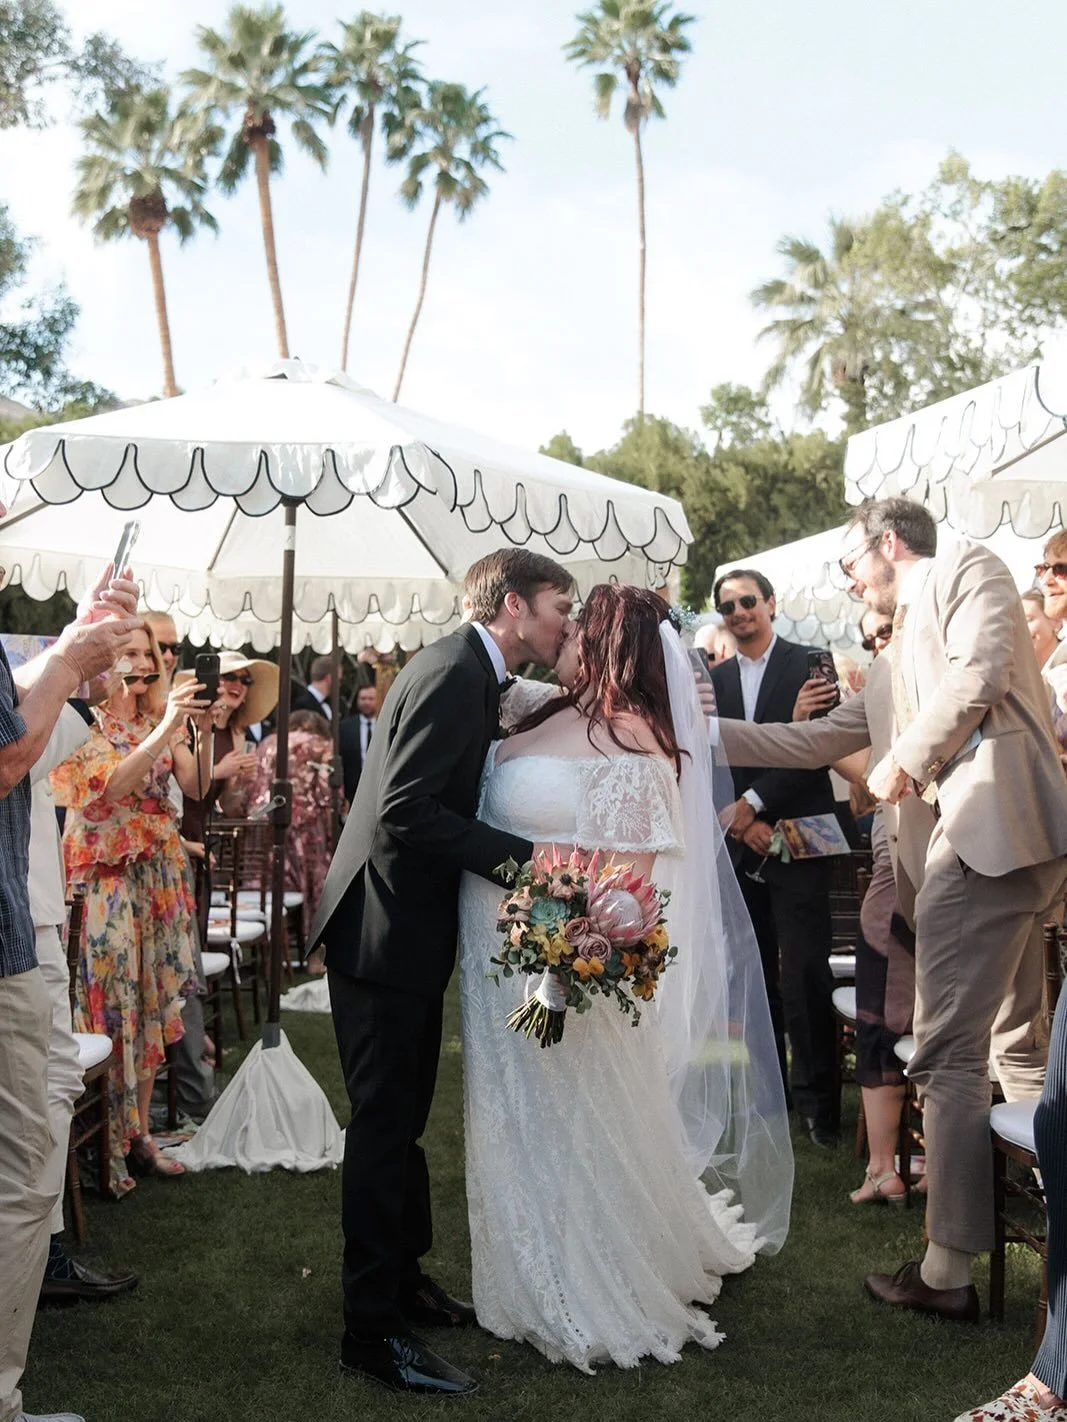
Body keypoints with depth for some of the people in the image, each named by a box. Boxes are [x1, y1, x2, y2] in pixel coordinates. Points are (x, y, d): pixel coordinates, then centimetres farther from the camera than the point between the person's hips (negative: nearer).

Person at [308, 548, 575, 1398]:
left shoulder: (474, 676, 12)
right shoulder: (453, 674, -19)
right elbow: (405, 807, -27)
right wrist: (518, 856, -26)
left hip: (411, 929, 10)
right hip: (384, 931, -10)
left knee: (401, 1119, 19)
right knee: (385, 1123, -3)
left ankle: (404, 1280, 33)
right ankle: (374, 1330, 6)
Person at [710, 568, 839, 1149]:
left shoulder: (808, 664, 0)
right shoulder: (715, 679, 13)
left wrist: (754, 802, -13)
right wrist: (741, 820, -7)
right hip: (739, 841, 4)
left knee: (805, 973, -8)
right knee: (755, 972, 9)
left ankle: (816, 1098, -1)